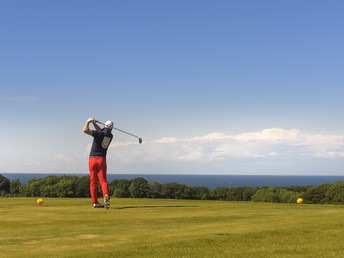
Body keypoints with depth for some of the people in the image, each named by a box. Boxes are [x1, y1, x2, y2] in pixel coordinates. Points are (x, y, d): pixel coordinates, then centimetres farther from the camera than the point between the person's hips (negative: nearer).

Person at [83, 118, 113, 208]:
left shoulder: (99, 133, -11)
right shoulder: (110, 136, 6)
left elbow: (85, 130, -23)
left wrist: (88, 121, -7)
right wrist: (94, 123, 16)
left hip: (92, 159, -2)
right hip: (102, 160, 2)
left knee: (93, 182, 5)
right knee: (103, 181, 0)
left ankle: (95, 202, 3)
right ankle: (106, 195, -29)